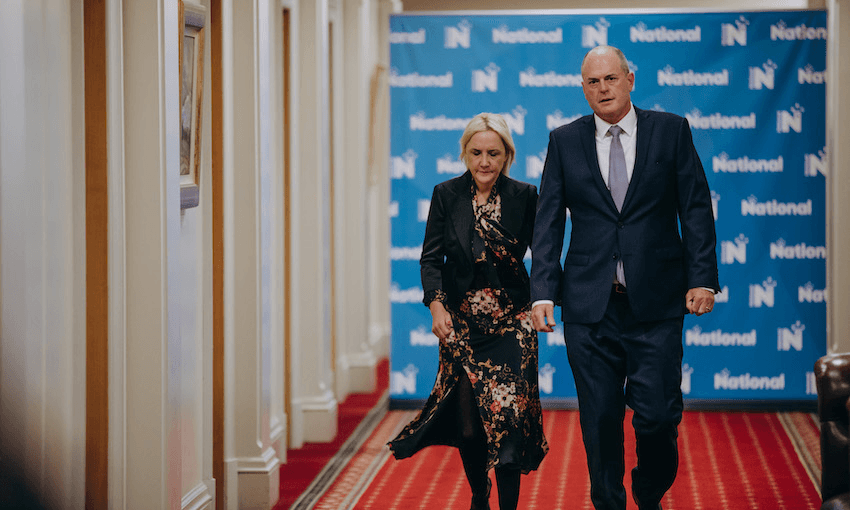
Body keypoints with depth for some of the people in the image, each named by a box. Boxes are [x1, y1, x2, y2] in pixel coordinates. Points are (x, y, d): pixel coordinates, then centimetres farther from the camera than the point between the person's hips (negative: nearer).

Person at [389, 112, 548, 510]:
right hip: (460, 321, 2)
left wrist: (548, 298, -14)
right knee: (467, 420, 6)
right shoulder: (446, 195, 0)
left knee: (508, 412, -12)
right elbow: (431, 258, -2)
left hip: (511, 322, -1)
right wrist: (436, 304, -14)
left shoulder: (523, 197, -3)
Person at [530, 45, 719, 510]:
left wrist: (703, 278, -5)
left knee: (657, 415, -4)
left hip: (656, 301, -1)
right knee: (599, 419, 3)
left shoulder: (671, 131, 5)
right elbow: (548, 222, 6)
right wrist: (543, 292, -4)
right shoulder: (564, 141, 7)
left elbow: (696, 208, 4)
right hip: (590, 303, 1)